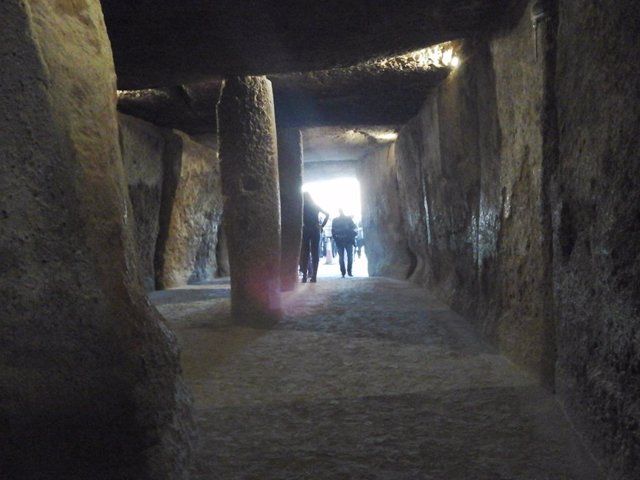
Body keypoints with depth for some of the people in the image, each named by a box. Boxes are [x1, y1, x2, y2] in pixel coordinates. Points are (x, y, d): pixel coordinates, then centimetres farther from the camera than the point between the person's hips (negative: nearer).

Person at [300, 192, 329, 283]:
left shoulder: (302, 207, 0)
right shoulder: (315, 207, 8)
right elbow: (327, 215, 5)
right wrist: (322, 226, 3)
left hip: (305, 231, -2)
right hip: (315, 231, 2)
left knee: (305, 254, 3)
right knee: (315, 254, 4)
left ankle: (305, 276, -1)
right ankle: (313, 275, 1)